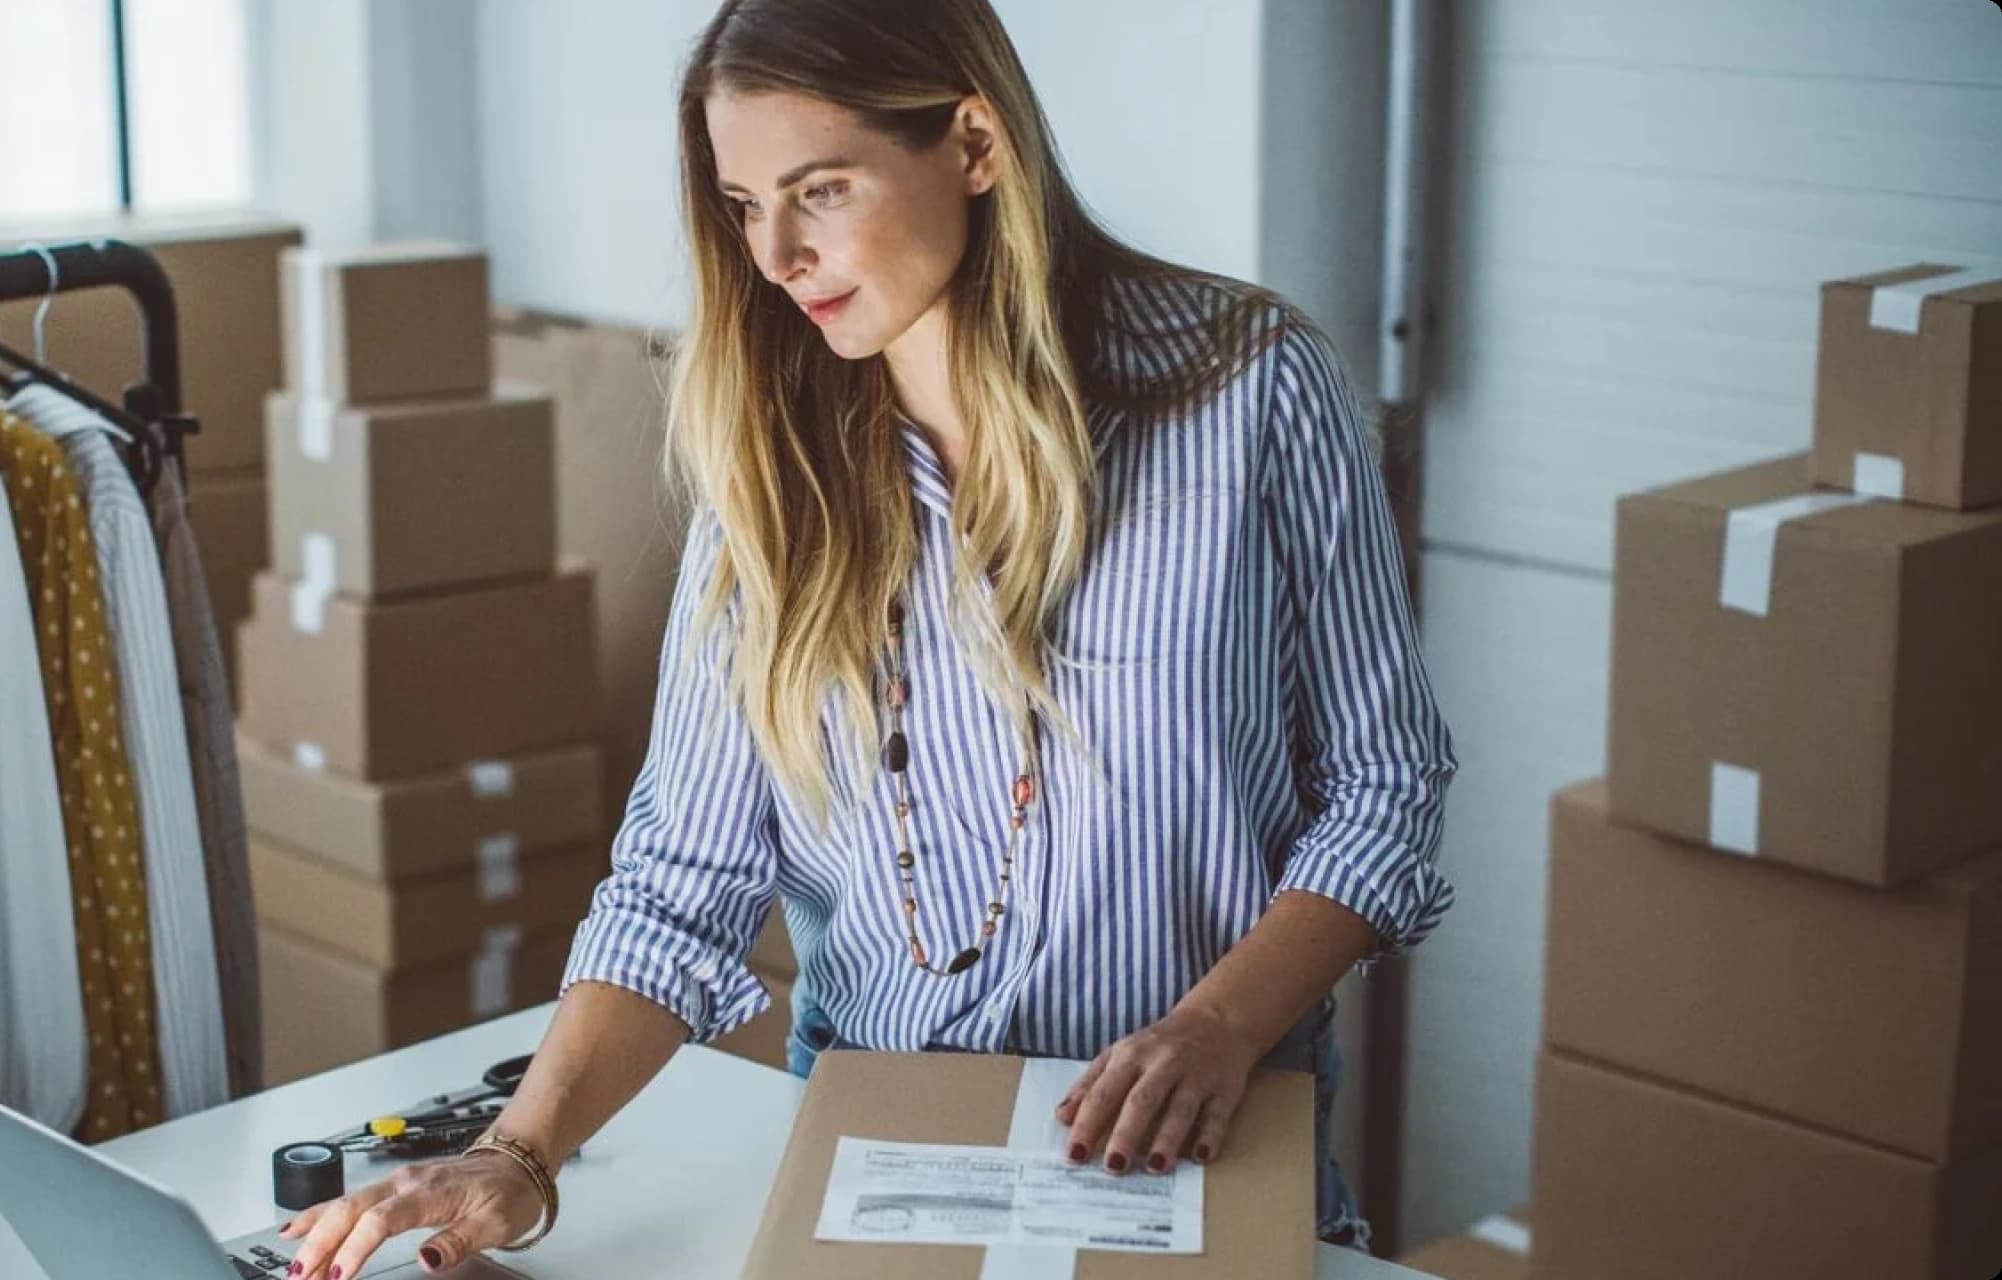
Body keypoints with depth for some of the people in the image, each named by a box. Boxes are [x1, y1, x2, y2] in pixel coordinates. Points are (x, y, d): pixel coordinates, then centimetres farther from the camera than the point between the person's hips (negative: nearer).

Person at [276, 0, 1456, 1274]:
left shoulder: (1253, 390, -6)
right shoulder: (775, 461, 2)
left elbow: (1383, 787, 0)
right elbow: (686, 878, -1)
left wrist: (1218, 1028, -15)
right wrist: (523, 1157, -14)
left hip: (1197, 1165, -3)